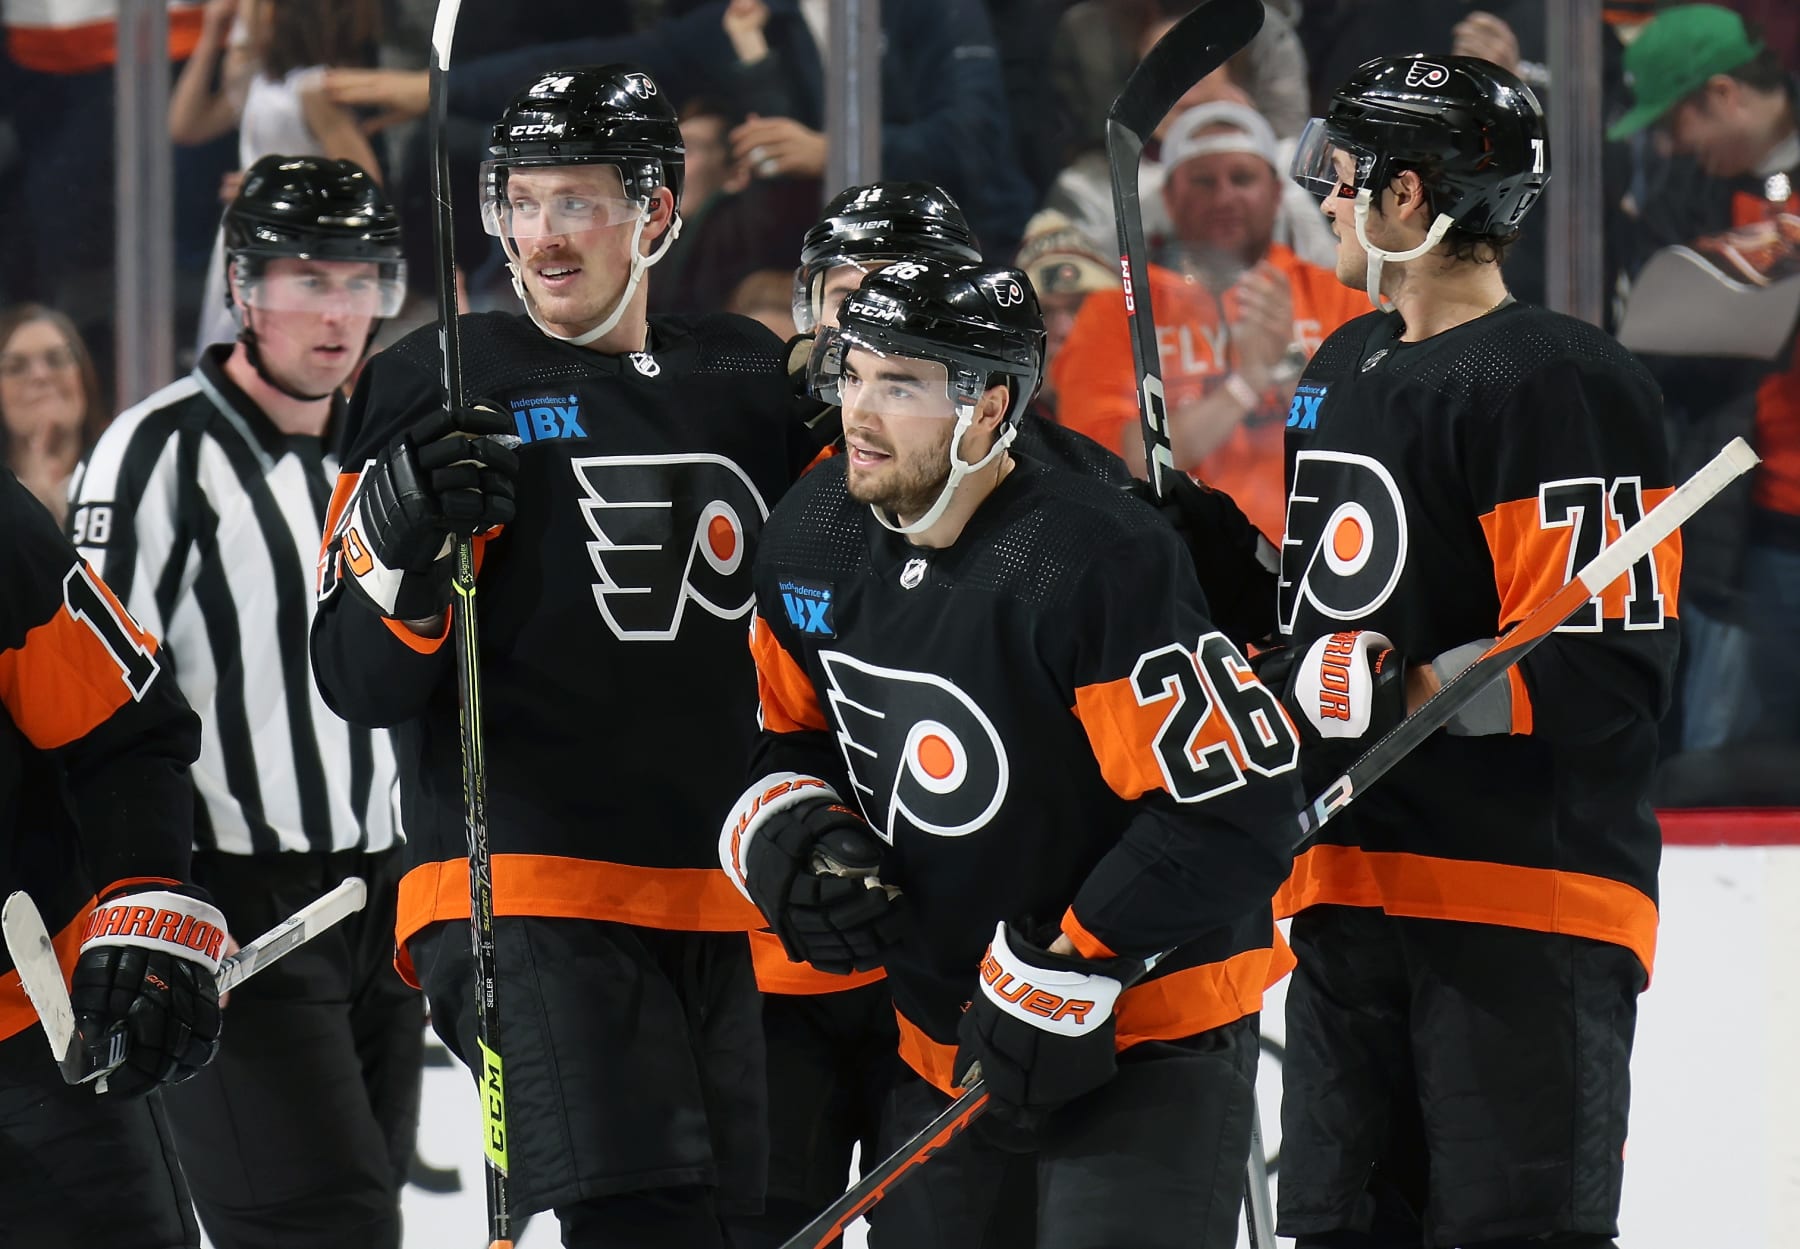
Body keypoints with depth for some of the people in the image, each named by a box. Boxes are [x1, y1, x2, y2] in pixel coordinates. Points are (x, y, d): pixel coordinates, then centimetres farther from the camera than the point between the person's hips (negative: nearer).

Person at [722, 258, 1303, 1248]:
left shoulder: (1096, 562, -25)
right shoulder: (811, 541, -1)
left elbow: (1234, 806, -25)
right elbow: (793, 734, 18)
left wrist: (1065, 977, -22)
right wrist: (787, 832, -4)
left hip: (1148, 1031, -7)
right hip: (946, 1037, 8)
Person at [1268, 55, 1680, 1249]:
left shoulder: (1564, 385, -13)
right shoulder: (1344, 368, 16)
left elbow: (1605, 664, -20)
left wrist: (1412, 695, -24)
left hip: (1523, 898, -9)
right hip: (1352, 884, 9)